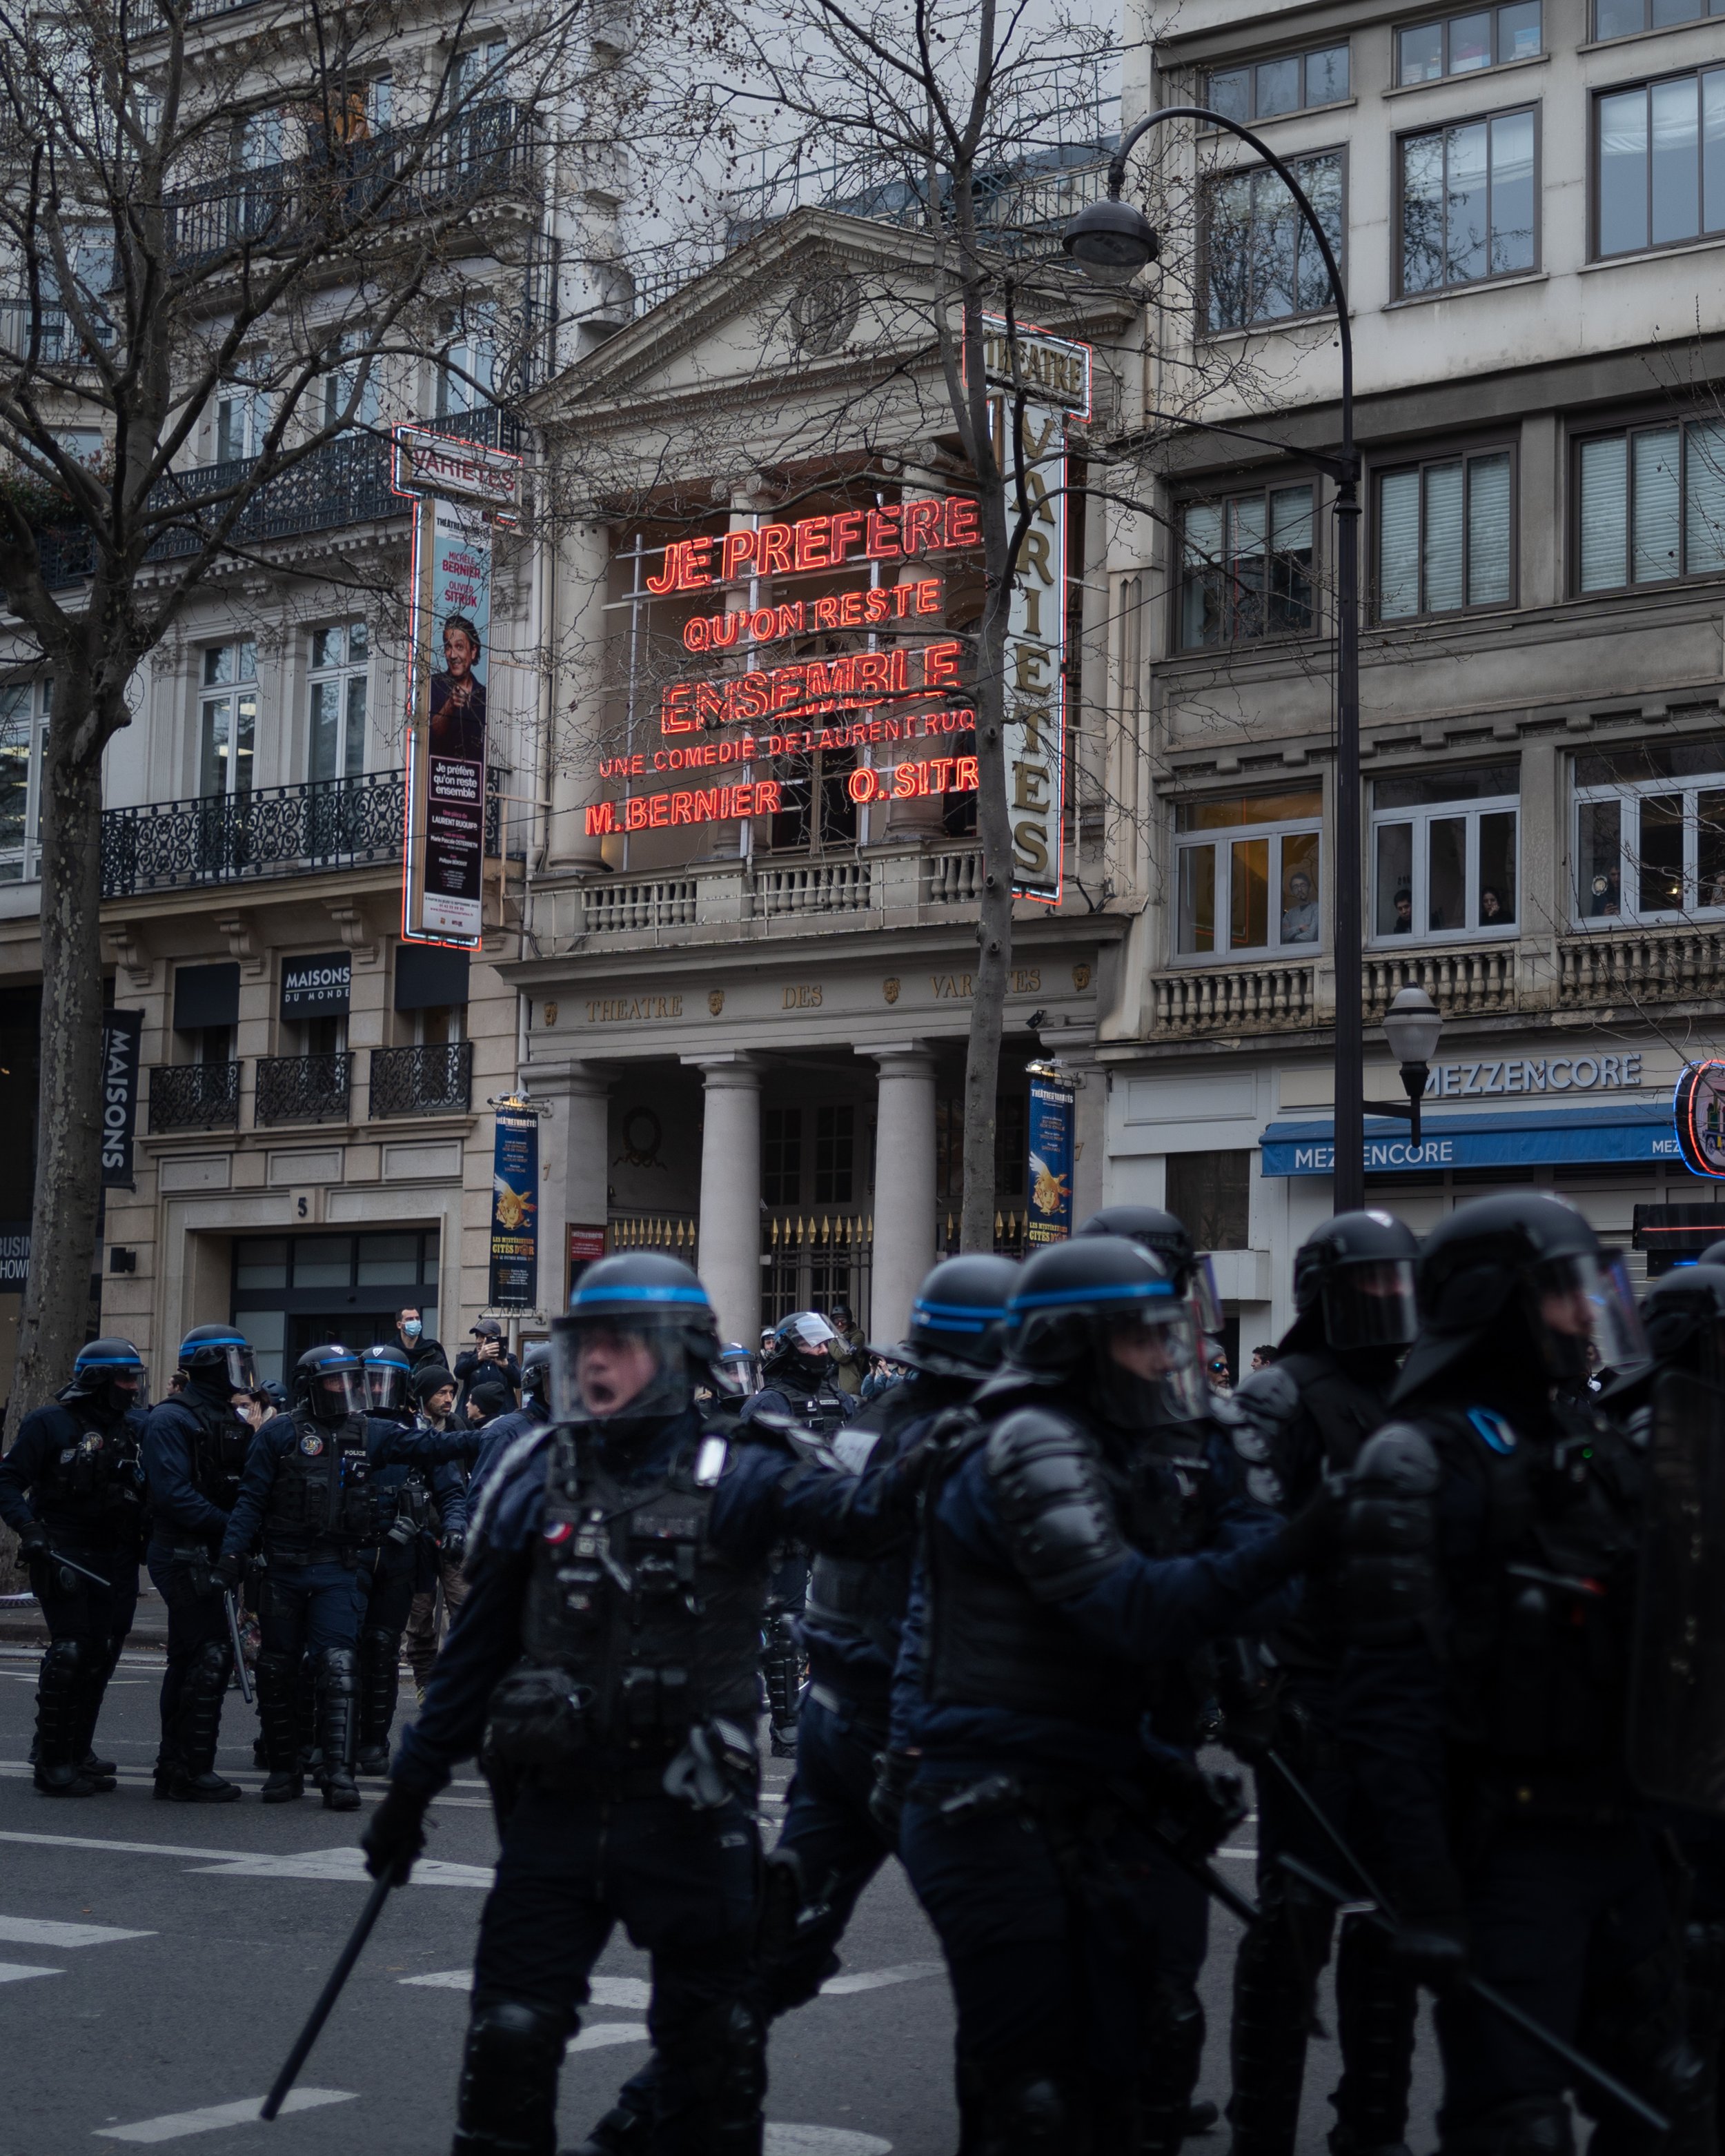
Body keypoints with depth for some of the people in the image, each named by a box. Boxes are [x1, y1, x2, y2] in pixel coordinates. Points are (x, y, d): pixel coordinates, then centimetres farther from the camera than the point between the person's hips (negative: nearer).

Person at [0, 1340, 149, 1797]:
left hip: (117, 1562, 6)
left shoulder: (136, 1428, 12)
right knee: (71, 1653, -13)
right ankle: (53, 1764, -8)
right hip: (65, 1556, -6)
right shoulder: (50, 1424, -4)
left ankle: (77, 1751, 22)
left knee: (101, 1656, 9)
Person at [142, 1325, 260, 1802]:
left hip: (216, 1555, 9)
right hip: (185, 1554, -9)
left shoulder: (230, 1421, 17)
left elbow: (243, 1482, 15)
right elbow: (174, 1494, -20)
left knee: (189, 1661, 13)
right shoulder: (172, 1420, -11)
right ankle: (193, 1773, -7)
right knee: (209, 1657, -11)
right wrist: (230, 1528, -22)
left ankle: (174, 1769, 21)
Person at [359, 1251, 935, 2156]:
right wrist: (410, 1788, 12)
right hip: (557, 1807, 3)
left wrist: (914, 1475, -44)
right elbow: (476, 1649, 11)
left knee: (711, 2042, 8)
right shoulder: (540, 1480, 6)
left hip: (688, 1811, -2)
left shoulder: (733, 1476, -3)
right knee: (510, 2035, 4)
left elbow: (850, 1514, -22)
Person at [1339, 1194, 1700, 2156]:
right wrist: (1424, 1887, -23)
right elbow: (1394, 1693, -18)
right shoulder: (1424, 1462, -12)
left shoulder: (1596, 1446, 11)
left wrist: (1661, 1819, 15)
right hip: (1509, 1847, -8)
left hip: (1619, 1833, 8)